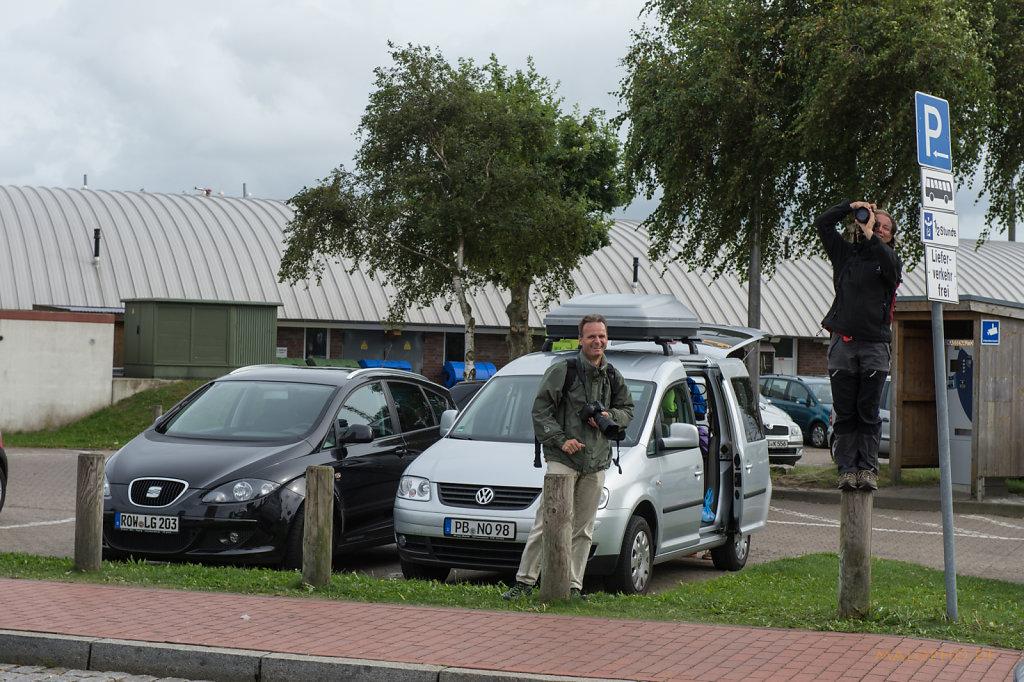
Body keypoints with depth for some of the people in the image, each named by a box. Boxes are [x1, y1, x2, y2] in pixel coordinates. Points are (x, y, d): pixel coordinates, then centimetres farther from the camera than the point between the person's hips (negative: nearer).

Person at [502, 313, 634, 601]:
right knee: (548, 521, -10)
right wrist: (560, 439, -14)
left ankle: (573, 586, 10)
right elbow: (540, 410, -4)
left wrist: (609, 417, 0)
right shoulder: (562, 371, -3)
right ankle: (525, 580, -5)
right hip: (563, 459, -5)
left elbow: (628, 410, 22)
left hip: (596, 463, 5)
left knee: (583, 528, 6)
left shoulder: (613, 377, 13)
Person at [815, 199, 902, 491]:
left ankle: (868, 468, 3)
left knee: (868, 413, -1)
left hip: (874, 346, -1)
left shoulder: (888, 258, 8)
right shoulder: (847, 253, 14)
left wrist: (870, 235, -11)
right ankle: (847, 468, 3)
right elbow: (822, 224, 13)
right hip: (843, 343, 1)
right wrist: (850, 207, 7)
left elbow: (891, 267, -15)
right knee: (844, 413, 1)